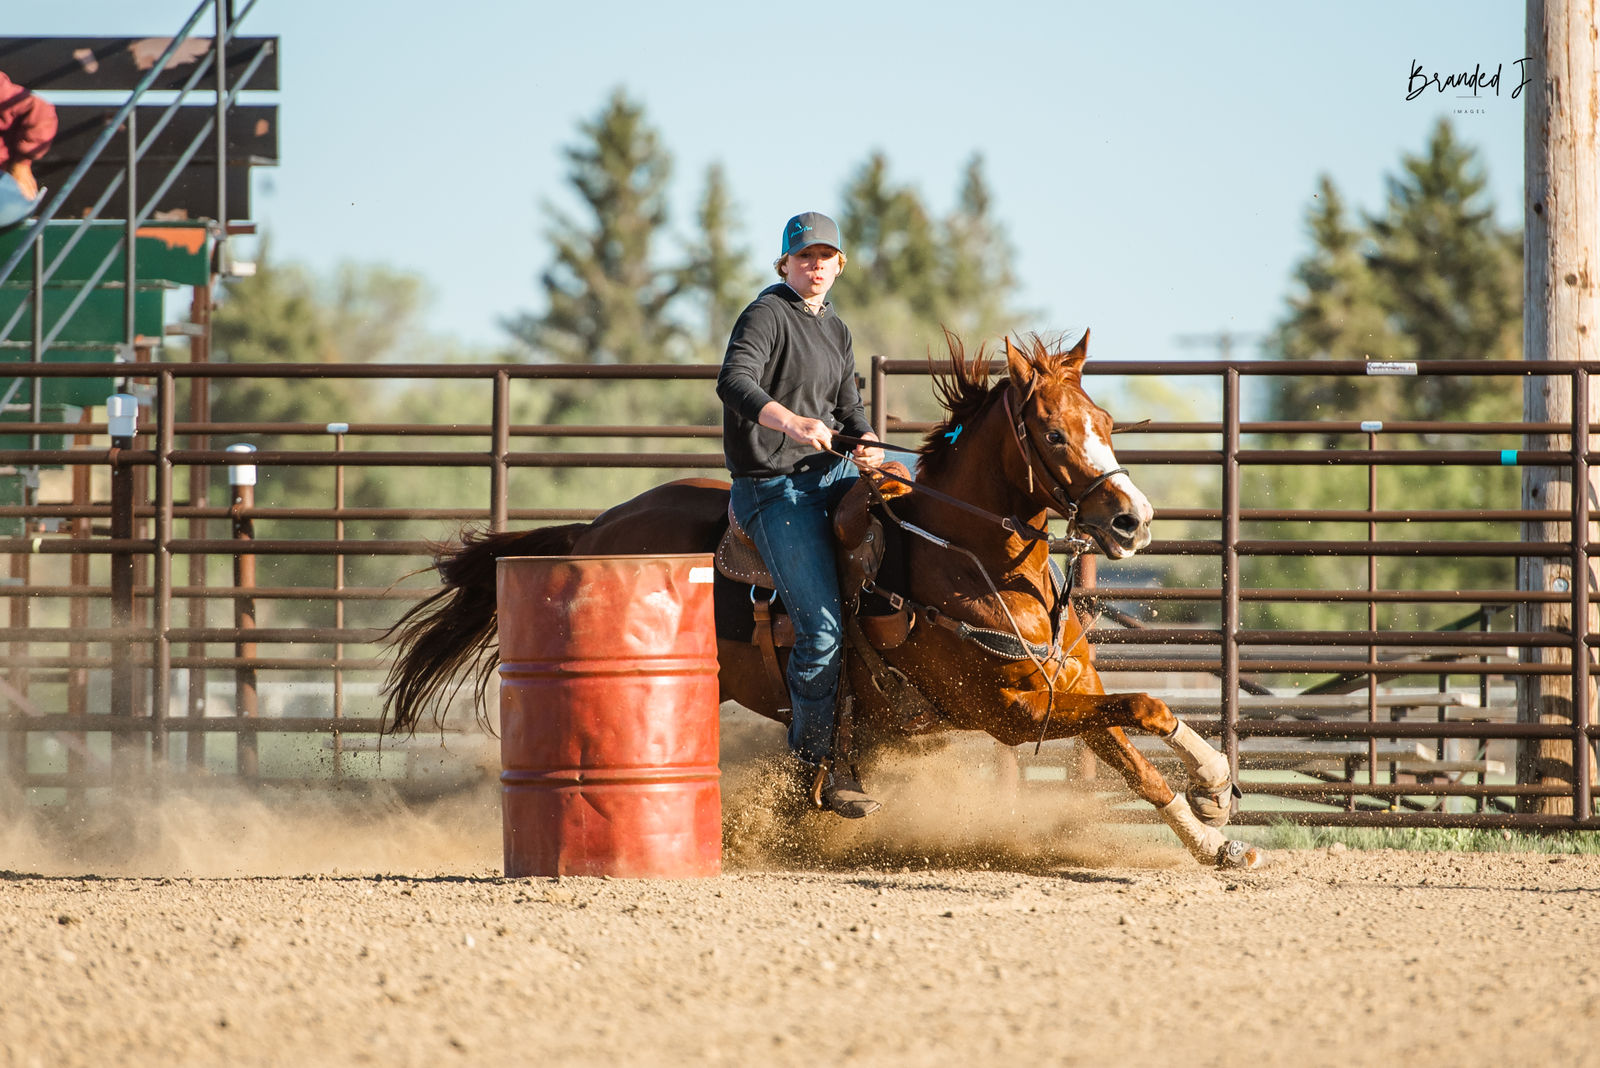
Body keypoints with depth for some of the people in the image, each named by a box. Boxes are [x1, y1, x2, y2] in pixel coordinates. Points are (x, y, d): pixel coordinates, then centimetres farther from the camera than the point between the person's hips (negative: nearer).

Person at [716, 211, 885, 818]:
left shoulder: (835, 330, 17)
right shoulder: (767, 315, -9)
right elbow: (734, 381, -25)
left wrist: (868, 443, -5)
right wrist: (791, 422, -42)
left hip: (830, 472, 8)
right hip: (774, 489, -8)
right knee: (822, 628, -15)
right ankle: (815, 767, -5)